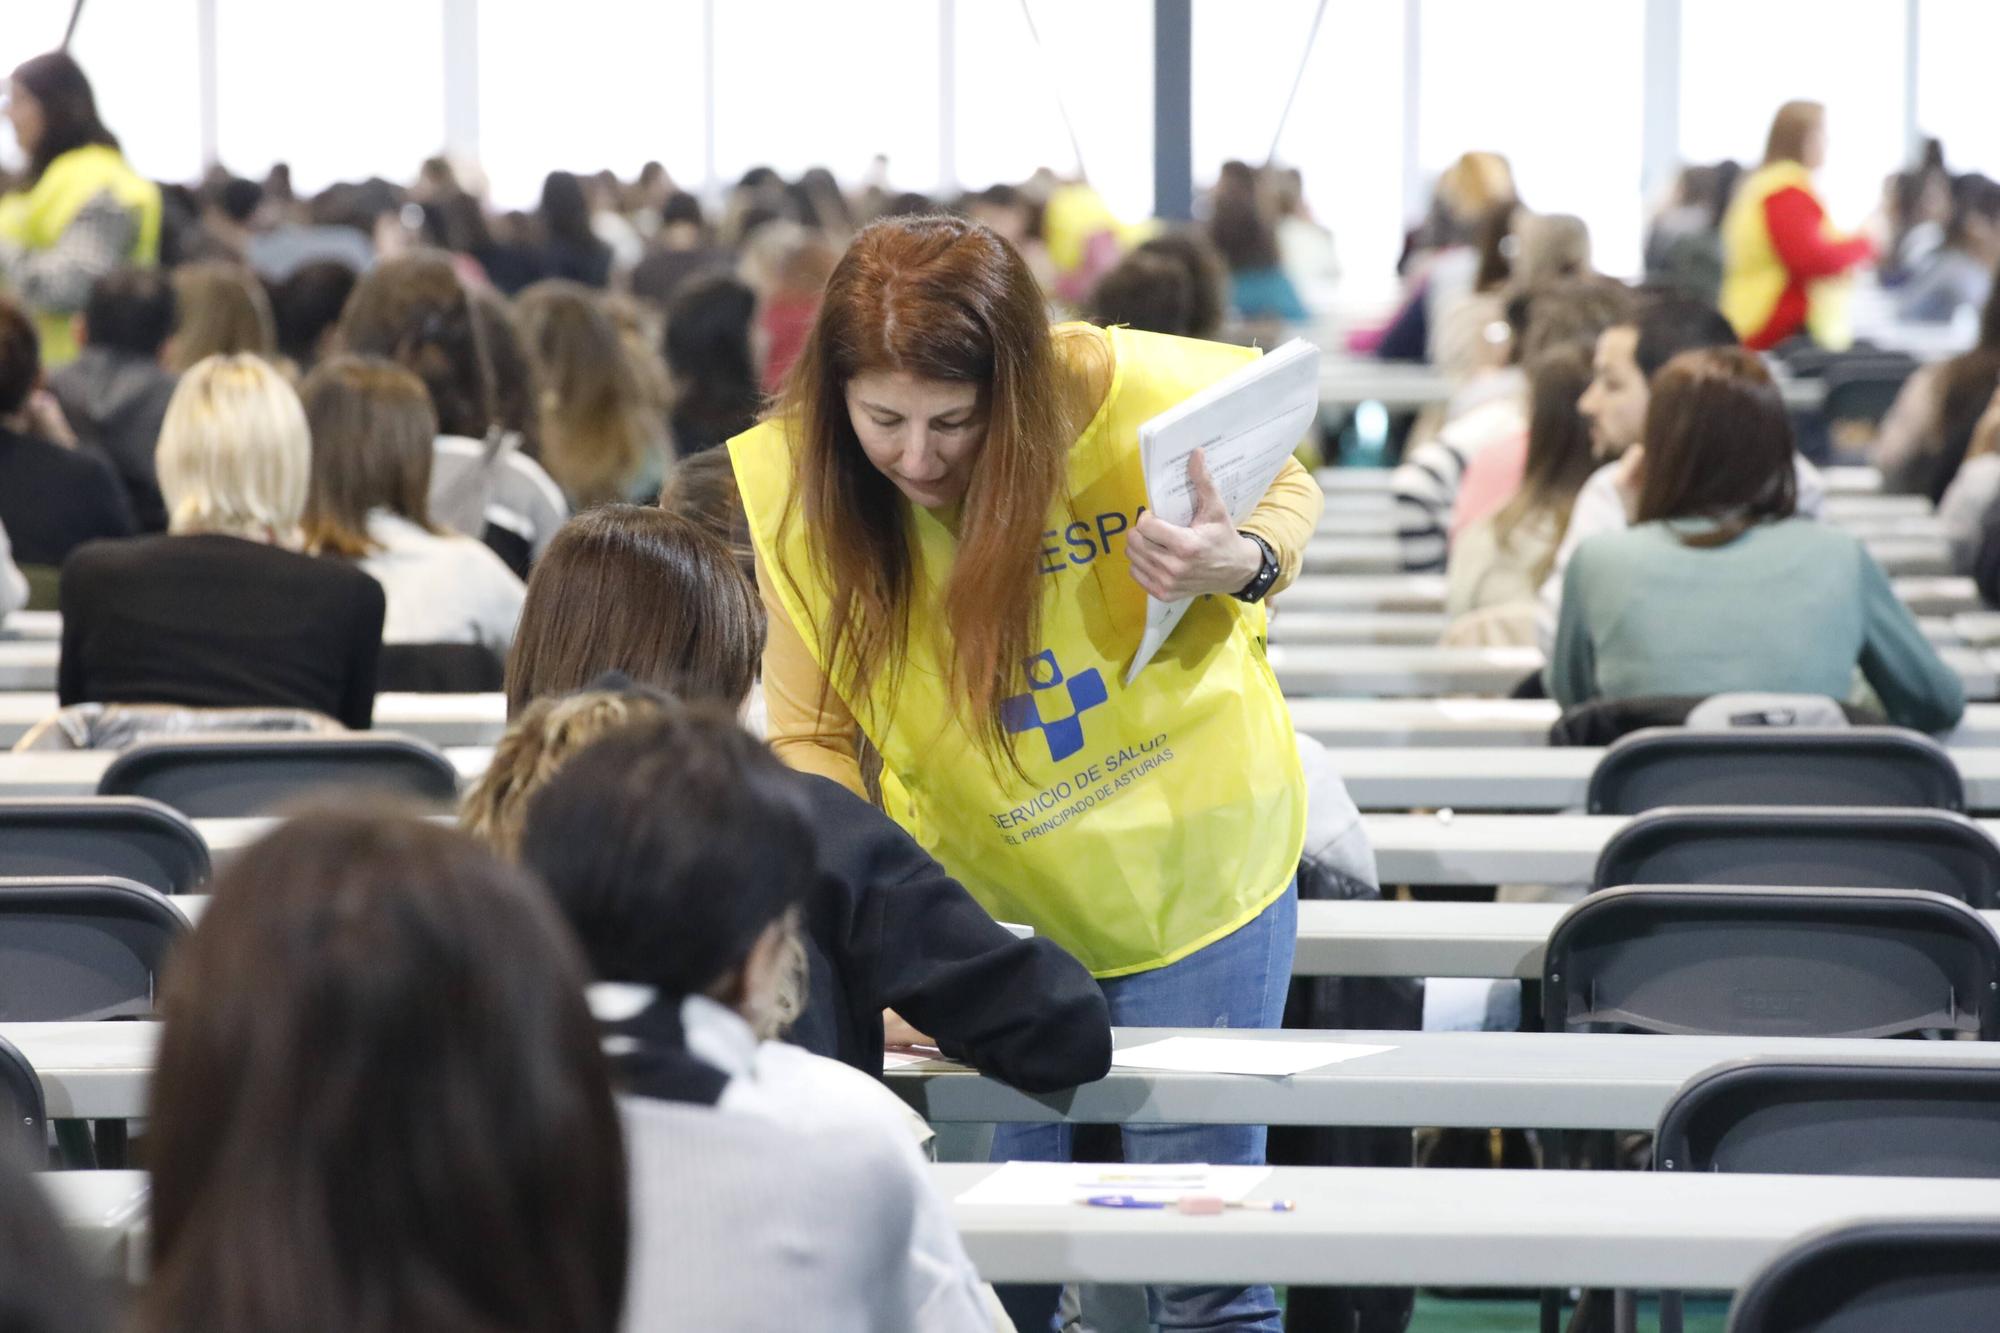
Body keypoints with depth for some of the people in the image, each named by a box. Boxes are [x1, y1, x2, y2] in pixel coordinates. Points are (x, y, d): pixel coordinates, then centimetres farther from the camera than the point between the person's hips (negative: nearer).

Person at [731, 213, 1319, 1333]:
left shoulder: (1121, 393, -19)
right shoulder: (792, 486, -15)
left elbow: (1289, 492, 0)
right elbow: (812, 739, -6)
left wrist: (1239, 564, -23)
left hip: (1194, 864, -1)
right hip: (992, 895, 2)